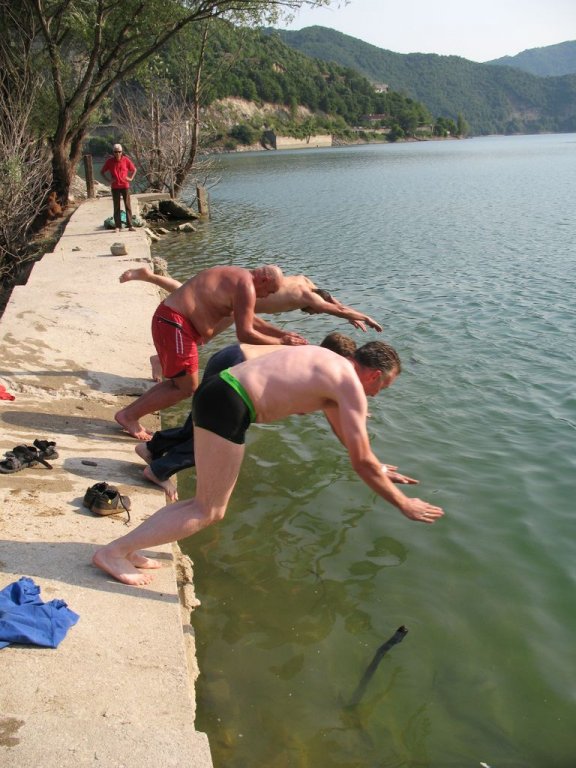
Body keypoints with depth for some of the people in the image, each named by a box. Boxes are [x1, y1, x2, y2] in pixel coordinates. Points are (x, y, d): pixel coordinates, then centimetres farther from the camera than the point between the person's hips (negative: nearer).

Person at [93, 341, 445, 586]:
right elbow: (362, 462, -1)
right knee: (209, 512, 0)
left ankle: (129, 548, 16)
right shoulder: (351, 386, -3)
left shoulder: (329, 363, 24)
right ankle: (114, 551, 0)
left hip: (216, 390, 9)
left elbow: (345, 432, 37)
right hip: (228, 404, -9)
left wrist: (380, 471, 45)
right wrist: (404, 504, 10)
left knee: (209, 505, 17)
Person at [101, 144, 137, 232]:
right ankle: (118, 226, 6)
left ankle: (130, 225, 2)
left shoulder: (126, 160, -1)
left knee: (128, 205, -1)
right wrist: (108, 180, -3)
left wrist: (131, 178, -1)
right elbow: (102, 172, 9)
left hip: (125, 186, 0)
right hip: (115, 187, 0)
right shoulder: (109, 161, -1)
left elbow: (134, 169, 12)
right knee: (116, 207, 3)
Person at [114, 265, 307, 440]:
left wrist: (282, 333, 26)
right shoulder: (246, 285, -13)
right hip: (174, 322, -10)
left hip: (168, 319, 10)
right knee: (186, 388, -2)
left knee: (178, 383, 17)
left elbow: (249, 319, 30)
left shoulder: (237, 277, 19)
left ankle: (127, 413, 20)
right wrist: (280, 342, -5)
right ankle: (129, 416, 5)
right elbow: (244, 334, -15)